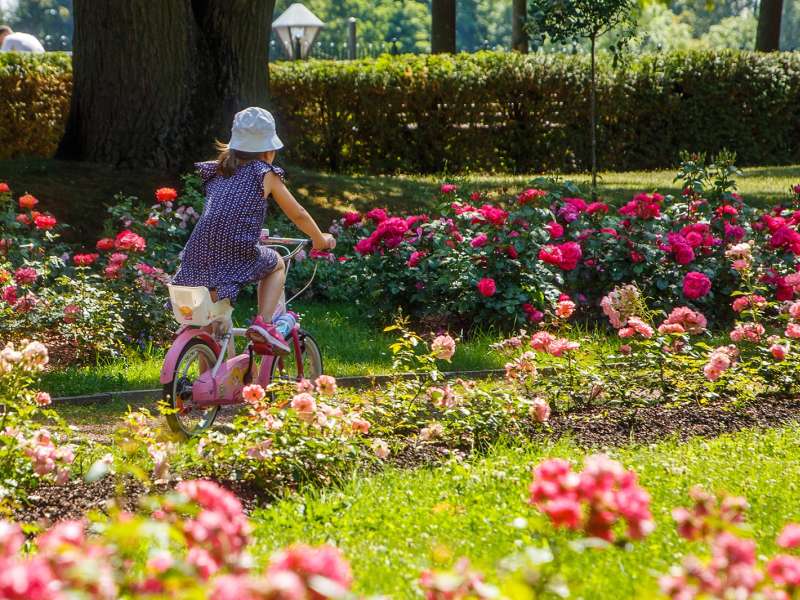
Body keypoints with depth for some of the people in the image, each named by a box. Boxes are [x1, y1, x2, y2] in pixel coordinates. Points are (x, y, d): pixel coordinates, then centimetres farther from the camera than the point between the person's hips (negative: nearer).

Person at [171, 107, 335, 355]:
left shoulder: (216, 173, 20)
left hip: (196, 260, 4)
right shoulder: (265, 175, 7)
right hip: (236, 258, -4)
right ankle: (264, 322, 9)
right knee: (276, 264, 25)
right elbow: (298, 215, 15)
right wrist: (320, 239, 34)